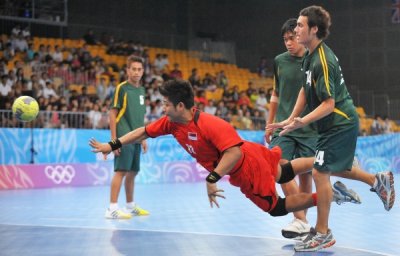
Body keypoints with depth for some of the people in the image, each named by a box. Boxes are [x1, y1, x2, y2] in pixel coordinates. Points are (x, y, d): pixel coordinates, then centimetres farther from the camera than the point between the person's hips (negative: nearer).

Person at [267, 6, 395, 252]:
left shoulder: (323, 61, -24)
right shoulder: (310, 55, 6)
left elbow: (329, 104, -26)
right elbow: (305, 90, 14)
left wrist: (302, 122, -33)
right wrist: (291, 119, 9)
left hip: (340, 124, -10)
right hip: (340, 123, 10)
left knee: (320, 172, -9)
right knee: (333, 168, 23)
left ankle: (322, 234, 0)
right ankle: (378, 180, 37)